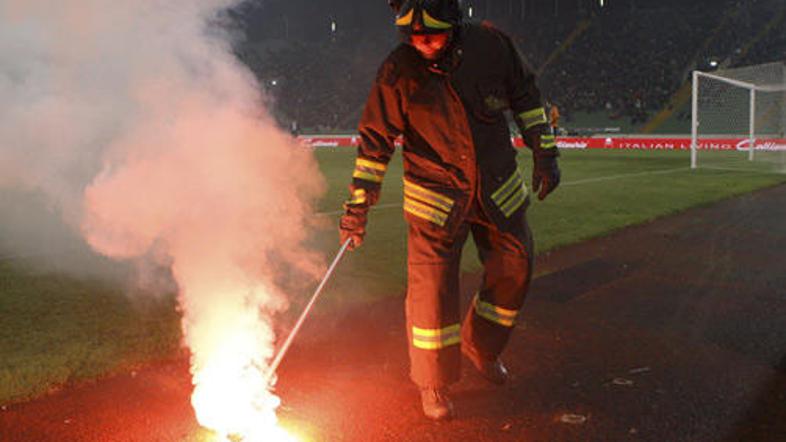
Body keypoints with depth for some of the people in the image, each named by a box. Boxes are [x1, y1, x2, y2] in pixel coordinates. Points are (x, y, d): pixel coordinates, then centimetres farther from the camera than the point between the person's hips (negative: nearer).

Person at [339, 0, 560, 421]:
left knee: (514, 269, 12)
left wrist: (544, 153, 4)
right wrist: (358, 204, -12)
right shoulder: (397, 73, -16)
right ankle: (432, 382, 16)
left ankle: (481, 346, 38)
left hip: (497, 187, 4)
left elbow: (525, 95, 6)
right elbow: (375, 140, -10)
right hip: (436, 196, -3)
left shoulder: (491, 44, -10)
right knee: (431, 287, -6)